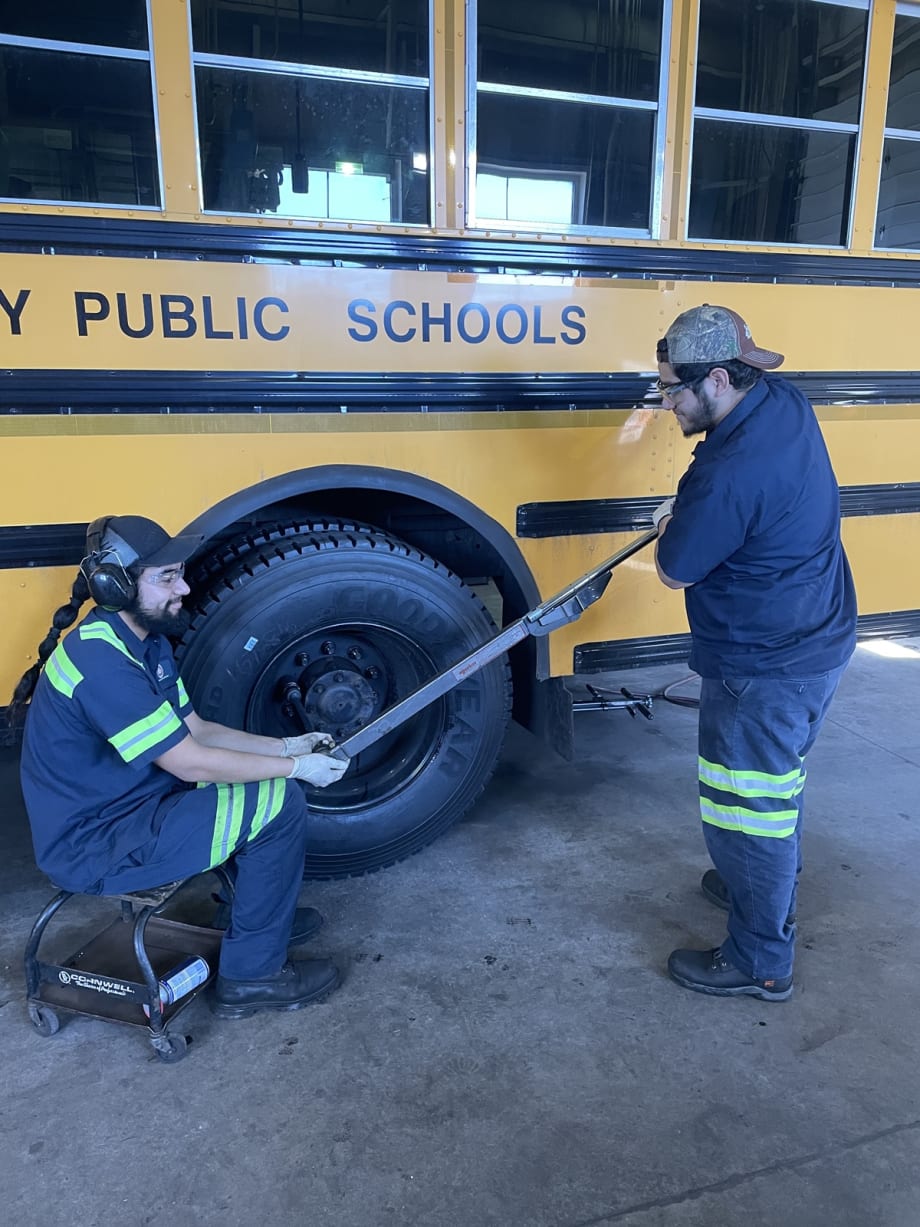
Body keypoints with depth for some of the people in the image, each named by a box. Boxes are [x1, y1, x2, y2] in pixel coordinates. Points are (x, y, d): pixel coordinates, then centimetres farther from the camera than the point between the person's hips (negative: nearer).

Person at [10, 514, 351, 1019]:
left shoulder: (145, 641, 4)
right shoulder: (100, 661, -27)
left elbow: (197, 731, 8)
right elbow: (191, 763, -25)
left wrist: (285, 747, -3)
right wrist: (296, 768, -16)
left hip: (122, 805, 10)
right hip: (93, 848, -10)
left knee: (258, 779, 12)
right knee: (279, 805, -16)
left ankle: (247, 911, 25)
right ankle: (250, 975, 0)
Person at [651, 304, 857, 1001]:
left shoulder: (728, 474, -31)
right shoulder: (784, 400, -1)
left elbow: (674, 572, -17)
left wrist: (671, 526, 2)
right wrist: (689, 510, 8)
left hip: (762, 670, -10)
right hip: (822, 641, 10)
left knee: (746, 809, 6)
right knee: (779, 778, 27)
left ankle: (761, 964, 24)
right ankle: (771, 887, 50)